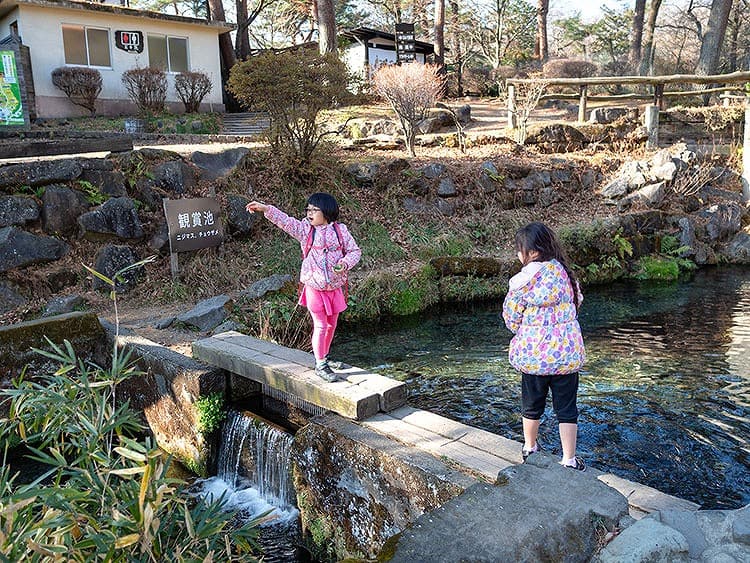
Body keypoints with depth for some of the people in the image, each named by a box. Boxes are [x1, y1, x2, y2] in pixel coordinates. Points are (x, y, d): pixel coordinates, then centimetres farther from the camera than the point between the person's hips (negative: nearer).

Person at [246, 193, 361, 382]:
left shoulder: (340, 230, -2)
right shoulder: (305, 229, -4)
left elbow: (354, 250, 2)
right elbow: (284, 221, -13)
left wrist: (345, 263, -18)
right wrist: (265, 209, -25)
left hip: (335, 287, 2)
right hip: (314, 287, -2)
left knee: (331, 324, 15)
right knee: (320, 326, -2)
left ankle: (323, 355, 36)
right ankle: (320, 365, 9)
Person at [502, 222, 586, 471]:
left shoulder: (522, 280, -15)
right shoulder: (564, 271, -4)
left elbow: (511, 317, -6)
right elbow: (577, 301, 10)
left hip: (532, 353, -2)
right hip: (567, 352, 2)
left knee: (532, 405, 18)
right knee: (566, 409, 12)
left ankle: (529, 448, 38)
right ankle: (569, 460, 18)